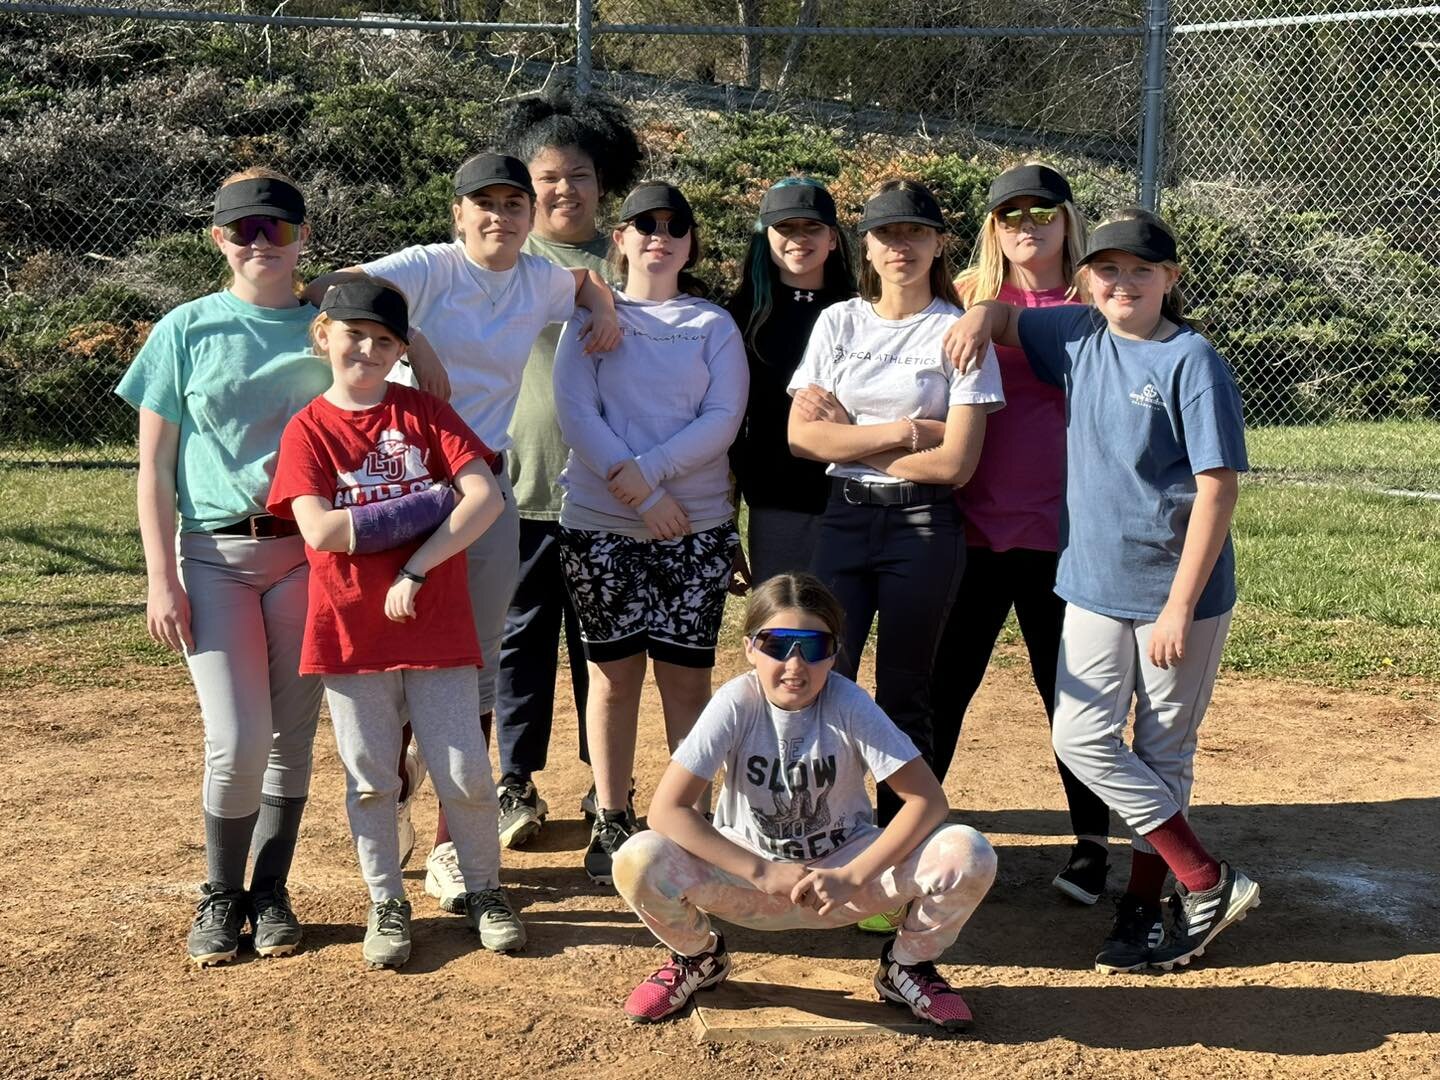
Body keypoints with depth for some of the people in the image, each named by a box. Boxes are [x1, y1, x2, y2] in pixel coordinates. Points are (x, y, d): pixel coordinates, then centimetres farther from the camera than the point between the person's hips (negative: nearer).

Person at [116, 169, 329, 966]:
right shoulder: (187, 330, 2)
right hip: (215, 554, -1)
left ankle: (270, 893, 22)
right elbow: (155, 466, 2)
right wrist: (162, 579, -5)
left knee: (292, 736, 6)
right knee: (237, 740, -9)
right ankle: (220, 896, 13)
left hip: (310, 551, 1)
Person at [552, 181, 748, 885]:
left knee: (686, 679, 1)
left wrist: (646, 471, -16)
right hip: (599, 525, 0)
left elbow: (724, 419, -3)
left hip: (698, 528, 0)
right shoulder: (590, 318, 7)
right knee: (614, 675, 3)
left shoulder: (714, 325, 9)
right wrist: (641, 495, -15)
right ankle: (611, 824, 13)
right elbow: (575, 413, -5)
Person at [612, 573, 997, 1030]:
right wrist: (764, 873, -27)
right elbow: (667, 809, -22)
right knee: (637, 862, -29)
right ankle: (699, 959, 6)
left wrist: (851, 877, -29)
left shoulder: (848, 704, -17)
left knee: (970, 857, -25)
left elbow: (928, 798, -20)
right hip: (751, 873, 0)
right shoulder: (737, 702, -18)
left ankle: (907, 965, 7)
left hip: (845, 866, 0)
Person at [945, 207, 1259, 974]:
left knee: (1163, 751, 5)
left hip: (1178, 594, -6)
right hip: (1095, 586, 6)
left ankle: (1145, 903, 17)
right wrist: (979, 316, -1)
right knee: (1082, 739, 1)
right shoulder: (1081, 337, 6)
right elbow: (1007, 317, 24)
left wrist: (1180, 604, -21)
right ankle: (1207, 882, 10)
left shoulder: (1191, 361, -12)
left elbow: (1218, 487, -16)